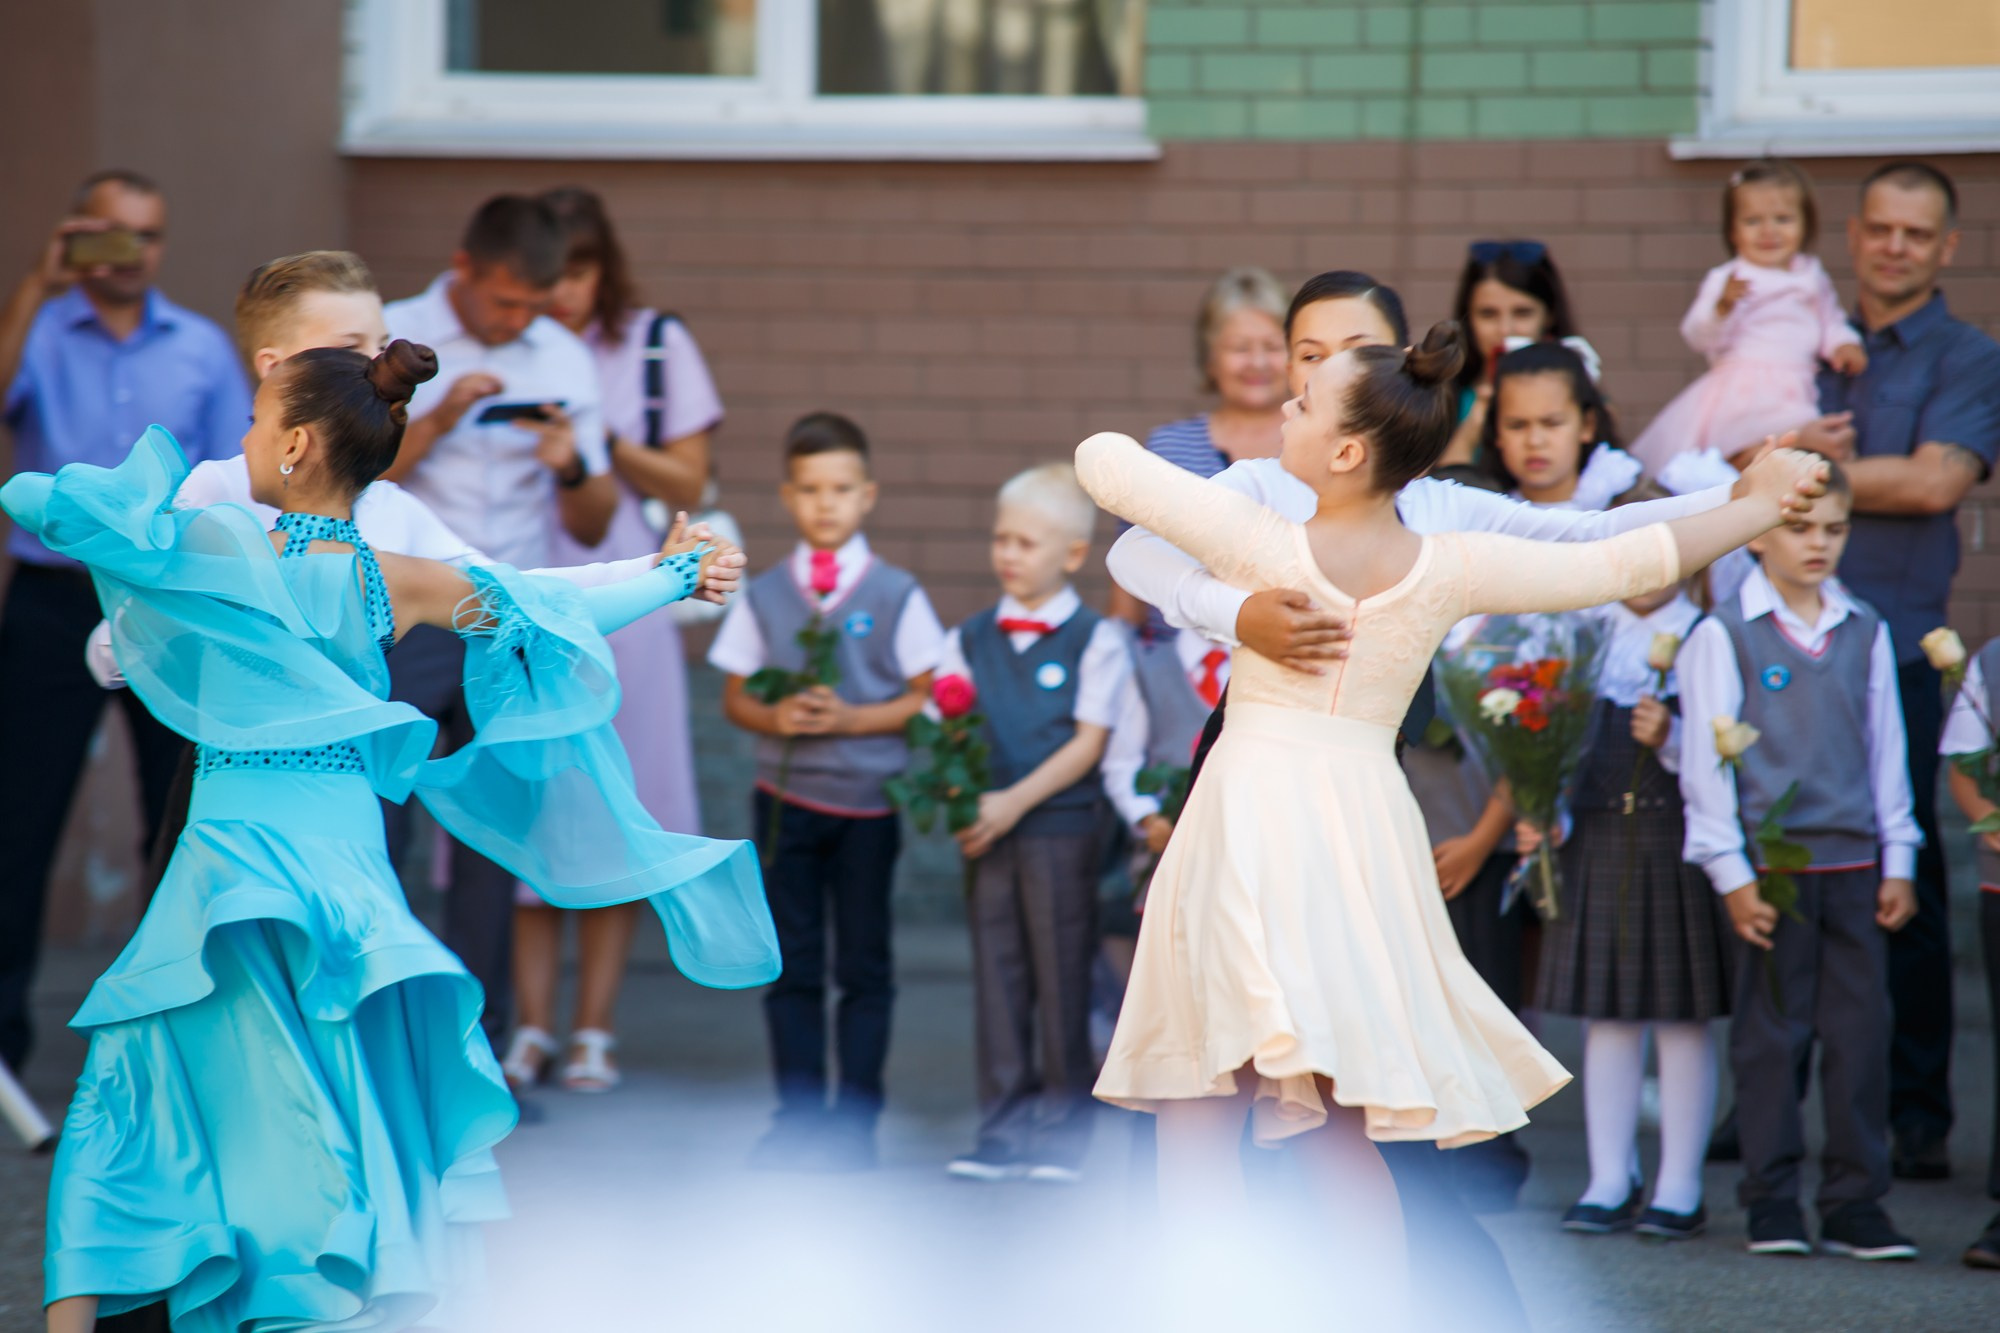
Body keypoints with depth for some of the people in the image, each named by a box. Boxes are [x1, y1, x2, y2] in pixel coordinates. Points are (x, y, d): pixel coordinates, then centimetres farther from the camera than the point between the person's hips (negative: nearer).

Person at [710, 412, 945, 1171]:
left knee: (864, 965, 3)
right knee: (792, 962, 4)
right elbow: (735, 695, 7)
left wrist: (852, 718, -16)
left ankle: (856, 1120, 9)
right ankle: (798, 1115, 11)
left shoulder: (895, 596, -3)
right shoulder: (765, 596, 4)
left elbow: (926, 698, -3)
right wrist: (775, 716, -14)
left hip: (869, 800, -2)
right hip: (786, 795, 2)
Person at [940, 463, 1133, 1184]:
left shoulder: (1095, 641, 1)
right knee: (997, 979, 5)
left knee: (1063, 982, 0)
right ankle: (1004, 1128, 10)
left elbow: (1090, 742, -7)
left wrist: (1016, 801, -16)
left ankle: (1062, 1129, 6)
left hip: (1062, 831, -4)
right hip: (987, 834, 4)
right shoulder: (967, 642, 13)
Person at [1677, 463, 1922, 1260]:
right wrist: (1732, 873, -8)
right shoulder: (1723, 636, -2)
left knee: (1863, 1031, 3)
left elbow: (1886, 749, 14)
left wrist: (1898, 862, 10)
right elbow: (1706, 760, -3)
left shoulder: (1865, 633, 10)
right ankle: (1772, 1200, 9)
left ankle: (1855, 1201, 9)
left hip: (1854, 865, 4)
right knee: (1772, 1035, 1)